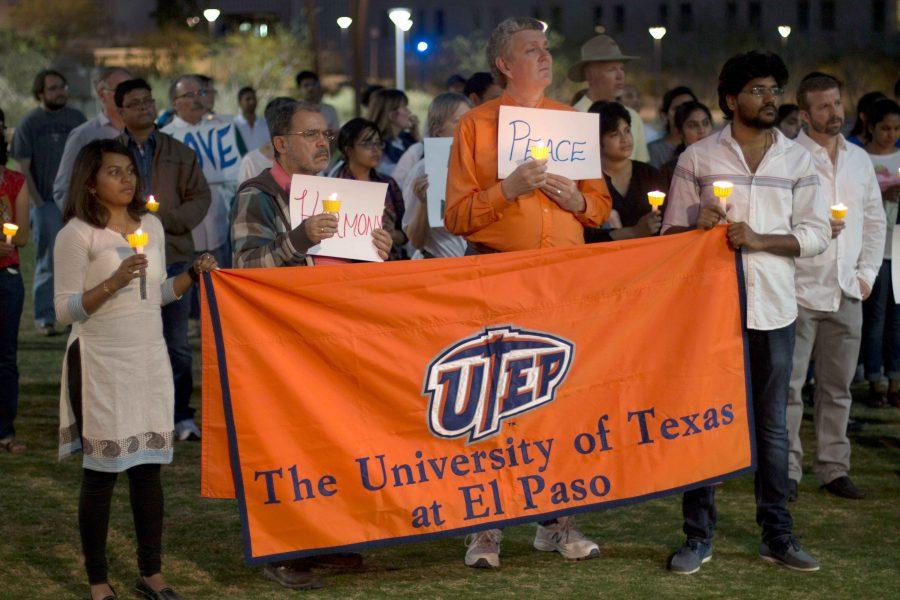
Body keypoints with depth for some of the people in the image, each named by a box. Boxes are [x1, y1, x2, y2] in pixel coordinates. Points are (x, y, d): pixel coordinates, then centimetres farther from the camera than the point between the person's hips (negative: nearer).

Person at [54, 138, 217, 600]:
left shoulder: (152, 226, 10)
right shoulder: (77, 234, -9)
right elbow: (65, 310, -11)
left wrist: (193, 275, 3)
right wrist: (113, 283, -23)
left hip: (149, 358, 5)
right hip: (101, 362, -5)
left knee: (148, 466, 9)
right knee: (101, 470, 0)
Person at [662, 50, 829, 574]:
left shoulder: (798, 160, 7)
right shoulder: (698, 159, 3)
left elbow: (817, 233, 1)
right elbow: (672, 232, 5)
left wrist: (760, 240, -13)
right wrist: (700, 225, -16)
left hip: (773, 308, 2)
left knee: (772, 424, 8)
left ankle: (778, 534, 16)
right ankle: (699, 536, 8)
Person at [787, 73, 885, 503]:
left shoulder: (859, 159, 14)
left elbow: (875, 220, 20)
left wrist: (867, 273, 10)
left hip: (846, 291, 5)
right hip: (799, 289, -5)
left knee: (837, 386, 10)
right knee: (788, 384, -5)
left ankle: (833, 468, 17)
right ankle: (786, 471, 1)